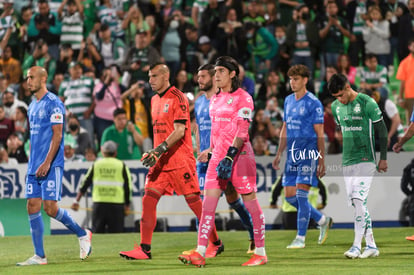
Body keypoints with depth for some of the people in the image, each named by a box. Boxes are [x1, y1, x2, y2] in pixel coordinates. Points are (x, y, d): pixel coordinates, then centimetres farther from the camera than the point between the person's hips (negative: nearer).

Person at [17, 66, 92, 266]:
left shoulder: (53, 103, -9)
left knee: (50, 208, -11)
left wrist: (47, 163, -21)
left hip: (51, 166, -8)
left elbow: (57, 135, -15)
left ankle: (83, 235, 10)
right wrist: (31, 163, 17)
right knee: (32, 206, 0)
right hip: (34, 166, 8)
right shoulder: (32, 106, 17)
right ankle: (39, 256, 3)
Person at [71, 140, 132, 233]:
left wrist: (76, 201, 15)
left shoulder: (96, 165, 9)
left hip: (99, 204, 2)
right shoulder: (122, 166, 5)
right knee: (115, 235, 0)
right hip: (116, 205, -1)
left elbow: (85, 183, 10)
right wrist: (127, 205, 10)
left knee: (97, 233, 6)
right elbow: (128, 187, 3)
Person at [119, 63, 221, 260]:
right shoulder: (155, 100, 16)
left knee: (193, 201, -3)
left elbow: (179, 131, -17)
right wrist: (153, 153, 16)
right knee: (149, 199, -4)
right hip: (161, 161, 8)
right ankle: (144, 249, -4)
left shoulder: (177, 98, -9)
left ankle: (215, 243, 11)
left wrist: (161, 149, -26)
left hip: (180, 159, -7)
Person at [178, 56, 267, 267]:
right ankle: (200, 253, -9)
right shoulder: (215, 99, 16)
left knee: (250, 202, 0)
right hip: (218, 155, 7)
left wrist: (230, 157, -23)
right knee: (208, 201, -4)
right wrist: (212, 152, 21)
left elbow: (242, 131, -15)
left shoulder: (243, 98, -8)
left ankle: (260, 253, 9)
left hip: (239, 154, -7)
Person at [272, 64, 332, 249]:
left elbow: (320, 134, -8)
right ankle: (322, 221, 24)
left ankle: (300, 238, -3)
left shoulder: (313, 103, -8)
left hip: (308, 153, -8)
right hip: (292, 154, 8)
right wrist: (279, 154, 15)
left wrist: (321, 161, -12)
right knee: (290, 196, 6)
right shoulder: (288, 101, 14)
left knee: (301, 196, -10)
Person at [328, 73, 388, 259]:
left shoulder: (367, 103, -9)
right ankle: (371, 246, 11)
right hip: (347, 161, 6)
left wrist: (383, 158, -2)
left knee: (359, 200, -16)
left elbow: (382, 130, -3)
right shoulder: (336, 107, 8)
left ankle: (356, 245, -16)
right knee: (356, 203, 4)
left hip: (366, 160, -6)